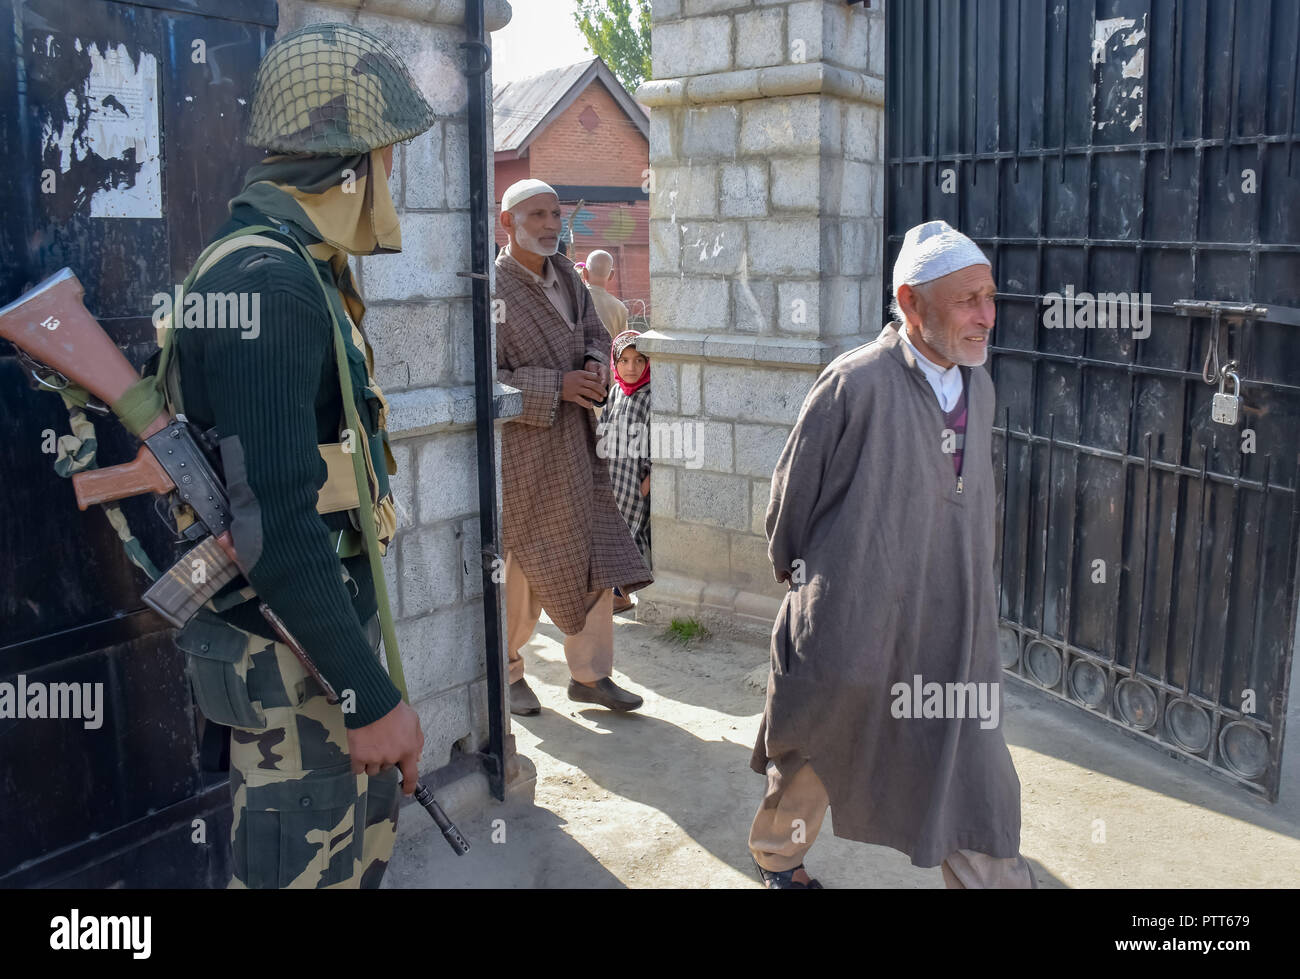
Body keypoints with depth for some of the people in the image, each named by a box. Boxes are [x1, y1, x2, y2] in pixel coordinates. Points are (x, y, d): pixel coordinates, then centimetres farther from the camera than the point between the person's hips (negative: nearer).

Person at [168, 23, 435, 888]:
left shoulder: (302, 271, 10)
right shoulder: (269, 283, -22)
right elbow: (276, 524, -28)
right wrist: (371, 695, -23)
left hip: (335, 619, 10)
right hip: (289, 656, -10)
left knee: (368, 840, 23)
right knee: (310, 863, 5)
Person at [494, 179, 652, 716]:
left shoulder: (566, 274, 9)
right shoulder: (492, 288, -15)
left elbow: (593, 331, 20)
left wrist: (595, 365, -2)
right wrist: (557, 386, -21)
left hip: (575, 440, 7)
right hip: (522, 445, -7)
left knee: (596, 555, 7)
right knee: (524, 565, 5)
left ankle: (590, 672, 21)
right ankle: (505, 672, 27)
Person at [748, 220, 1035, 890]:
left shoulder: (978, 387, 4)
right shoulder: (856, 384, -19)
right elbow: (792, 490, -7)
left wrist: (965, 594, 15)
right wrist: (797, 574, 5)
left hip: (950, 629, 5)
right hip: (851, 622, -5)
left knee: (975, 777, 7)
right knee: (813, 756, 18)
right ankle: (776, 854, 46)